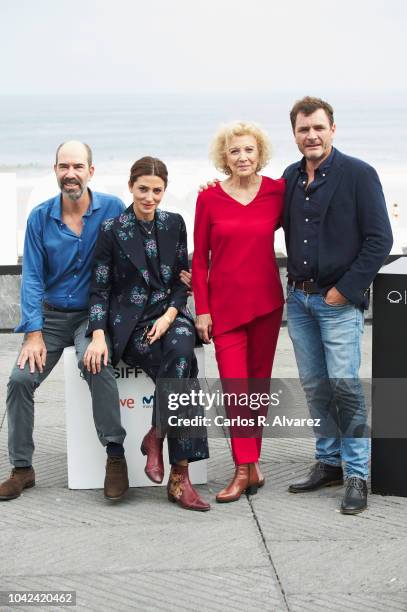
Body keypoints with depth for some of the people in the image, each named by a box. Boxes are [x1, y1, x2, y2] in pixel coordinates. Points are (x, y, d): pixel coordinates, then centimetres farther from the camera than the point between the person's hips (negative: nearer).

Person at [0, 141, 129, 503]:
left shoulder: (112, 209, -6)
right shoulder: (40, 217, 0)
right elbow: (32, 277, -1)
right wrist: (34, 333, -9)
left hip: (95, 314, -3)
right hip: (51, 315, 3)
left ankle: (115, 455, -22)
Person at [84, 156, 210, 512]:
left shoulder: (175, 225, 10)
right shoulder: (112, 231, 0)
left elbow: (182, 281, 12)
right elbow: (100, 290, 1)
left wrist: (170, 315, -7)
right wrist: (99, 335, -14)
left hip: (169, 316, 3)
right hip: (130, 323, -3)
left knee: (182, 348, -35)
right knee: (182, 372, -29)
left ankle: (156, 436, -19)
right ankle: (180, 476, -24)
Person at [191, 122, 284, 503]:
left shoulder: (277, 191, 0)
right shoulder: (209, 198, -2)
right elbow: (200, 257, 2)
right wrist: (201, 309, -1)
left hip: (266, 300, 2)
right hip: (225, 303, -2)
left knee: (258, 383, 7)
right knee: (235, 386, -8)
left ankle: (249, 464, 18)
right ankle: (246, 469, -4)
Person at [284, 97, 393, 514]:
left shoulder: (358, 175, -7)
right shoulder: (290, 178, 9)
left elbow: (379, 240, -9)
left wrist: (344, 290, -11)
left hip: (339, 301, -6)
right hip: (298, 298, 6)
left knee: (344, 383, -10)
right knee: (314, 385, 10)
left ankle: (357, 475, -1)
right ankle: (328, 463, 22)